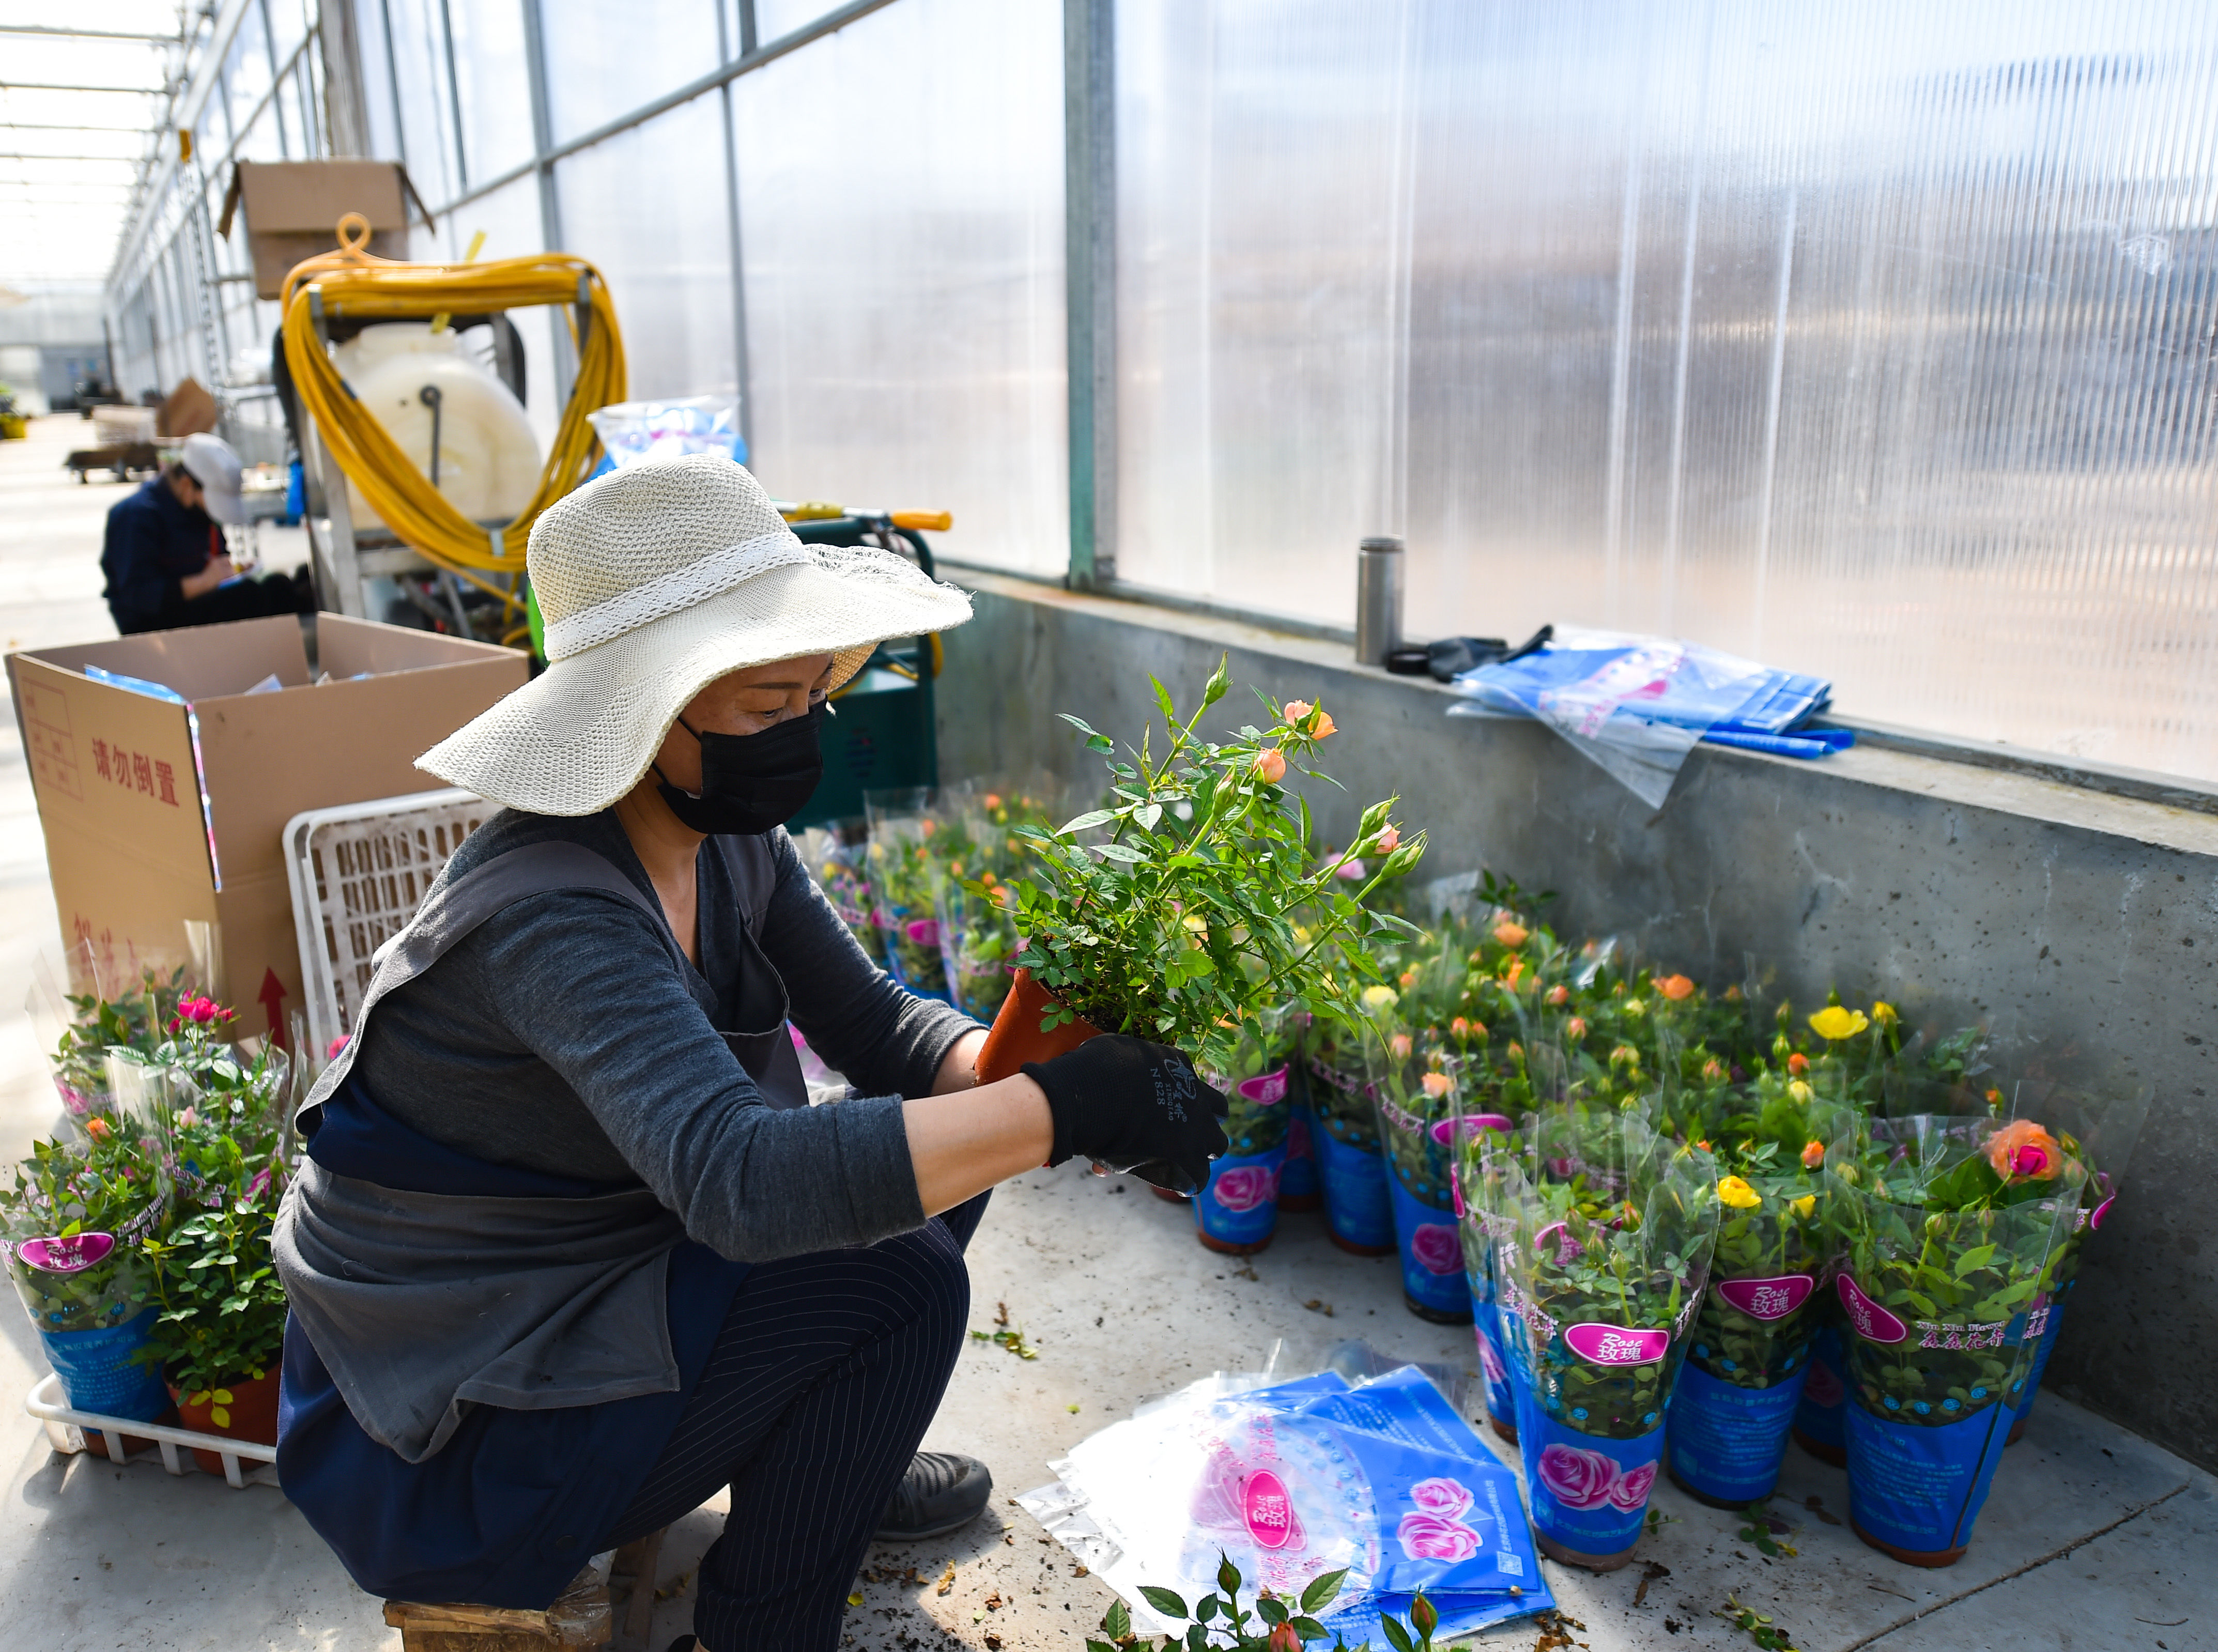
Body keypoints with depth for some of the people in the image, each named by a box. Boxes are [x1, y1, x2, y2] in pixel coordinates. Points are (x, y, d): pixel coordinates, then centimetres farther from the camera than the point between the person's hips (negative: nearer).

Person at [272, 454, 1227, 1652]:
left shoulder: (728, 840, -6)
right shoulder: (553, 914, -33)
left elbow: (874, 1023, -2)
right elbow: (742, 1180, -45)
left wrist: (1018, 1071, -22)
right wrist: (1057, 1108, -42)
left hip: (592, 1277, 8)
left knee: (937, 1146, 1)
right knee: (900, 1278, -19)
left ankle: (818, 1459, 22)